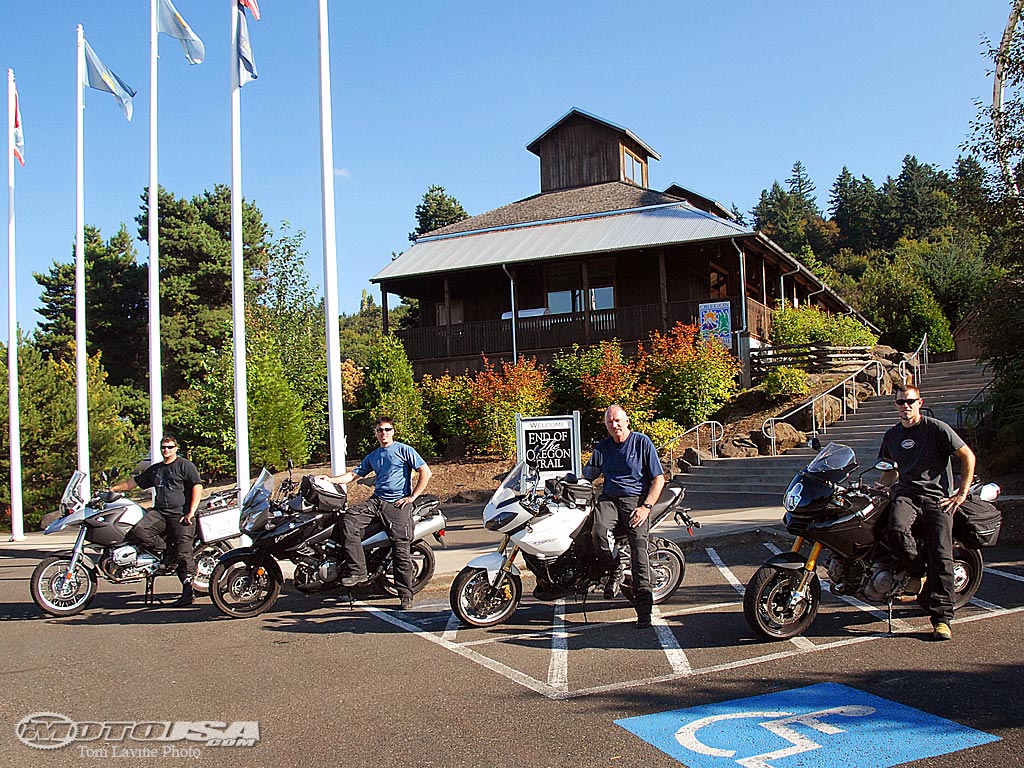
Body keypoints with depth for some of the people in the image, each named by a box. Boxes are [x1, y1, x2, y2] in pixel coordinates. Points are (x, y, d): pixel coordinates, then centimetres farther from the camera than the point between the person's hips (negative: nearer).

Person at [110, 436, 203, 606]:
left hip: (180, 514, -6)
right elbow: (134, 482, 31)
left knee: (183, 554, -11)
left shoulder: (185, 465, 3)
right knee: (138, 532, -23)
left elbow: (197, 486, -6)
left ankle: (188, 592, -6)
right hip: (159, 512, 6)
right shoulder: (154, 469, 24)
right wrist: (113, 488, 20)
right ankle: (168, 551, -8)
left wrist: (191, 512, -14)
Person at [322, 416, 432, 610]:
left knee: (401, 550, -11)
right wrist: (331, 480, 6)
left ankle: (406, 595, -3)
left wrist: (412, 497, -7)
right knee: (348, 521, -21)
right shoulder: (372, 456, 22)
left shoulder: (404, 450, 3)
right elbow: (354, 474, 21)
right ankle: (358, 571, -21)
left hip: (398, 503, -5)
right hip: (376, 500, 5)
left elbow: (425, 472, -3)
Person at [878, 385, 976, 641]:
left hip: (937, 497, -3)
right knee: (896, 530, -32)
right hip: (906, 492, 3)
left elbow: (968, 456, 1)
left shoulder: (937, 428, 2)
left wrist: (962, 493, -4)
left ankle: (942, 619, -12)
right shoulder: (891, 435, 19)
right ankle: (915, 572, -5)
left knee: (941, 555, -15)